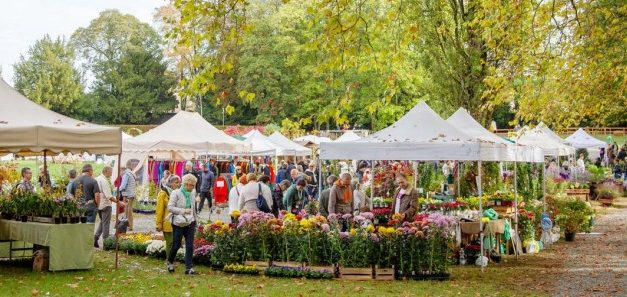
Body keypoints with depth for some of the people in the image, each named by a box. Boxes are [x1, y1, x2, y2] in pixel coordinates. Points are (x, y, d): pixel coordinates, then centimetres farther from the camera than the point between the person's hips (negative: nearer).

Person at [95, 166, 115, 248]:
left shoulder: (97, 179, 8)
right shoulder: (104, 181, -19)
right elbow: (109, 196, -24)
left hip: (99, 205, 8)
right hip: (105, 204, -8)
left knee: (102, 222, 21)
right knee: (106, 223, 1)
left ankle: (96, 237, 8)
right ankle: (105, 241, 5)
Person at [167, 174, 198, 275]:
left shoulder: (192, 192, 7)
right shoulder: (176, 193, -10)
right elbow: (170, 207, -14)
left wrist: (195, 218, 18)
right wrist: (183, 211, -21)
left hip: (190, 223, 5)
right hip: (179, 223, -5)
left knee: (190, 246, -1)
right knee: (176, 245, 4)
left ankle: (188, 268, 3)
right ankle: (170, 262, 31)